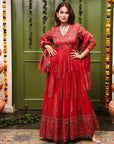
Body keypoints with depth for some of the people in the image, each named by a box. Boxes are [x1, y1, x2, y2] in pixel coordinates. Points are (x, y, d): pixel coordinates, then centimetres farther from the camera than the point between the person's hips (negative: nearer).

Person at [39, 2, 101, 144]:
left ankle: (91, 132, 8)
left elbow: (92, 41, 2)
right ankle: (58, 131, 18)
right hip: (57, 68, 3)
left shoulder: (77, 27, -1)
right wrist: (48, 47, 8)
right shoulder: (53, 30, 7)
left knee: (77, 98, -1)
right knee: (56, 99, 5)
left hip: (72, 68, -2)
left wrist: (81, 55, -2)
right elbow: (43, 39, 26)